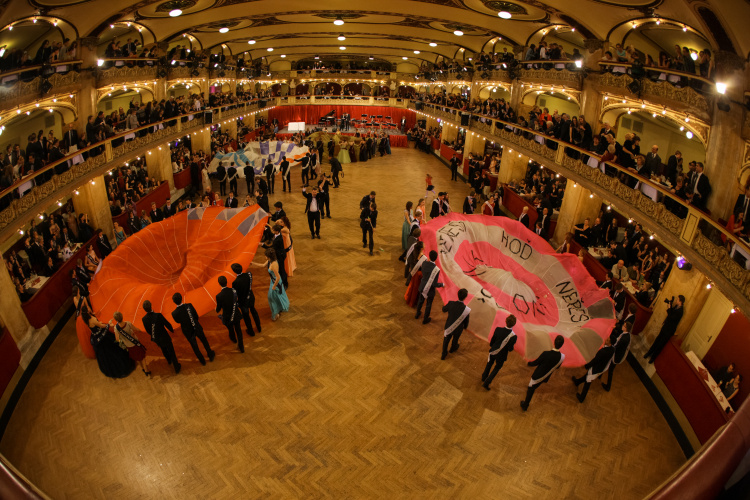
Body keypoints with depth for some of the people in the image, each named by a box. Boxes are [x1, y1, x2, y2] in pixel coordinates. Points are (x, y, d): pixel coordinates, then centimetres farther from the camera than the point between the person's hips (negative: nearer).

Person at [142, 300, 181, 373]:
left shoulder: (144, 319, -18)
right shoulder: (158, 315, -31)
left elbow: (148, 331, -2)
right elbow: (167, 324, -19)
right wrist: (172, 330, 4)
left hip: (156, 339, 5)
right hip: (164, 337, -5)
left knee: (163, 349, 32)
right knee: (171, 351, 15)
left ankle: (169, 361, 58)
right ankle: (177, 368, 28)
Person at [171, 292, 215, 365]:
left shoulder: (174, 313, -26)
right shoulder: (189, 305, -25)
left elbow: (178, 321, -4)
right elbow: (196, 316, -10)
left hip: (188, 332, 0)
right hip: (197, 328, 0)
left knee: (194, 346, 23)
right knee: (204, 341, 26)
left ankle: (202, 361, 42)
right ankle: (211, 355, 46)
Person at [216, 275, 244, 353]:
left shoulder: (219, 296, -29)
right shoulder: (233, 290, -19)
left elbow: (218, 309, -13)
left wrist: (216, 309, 12)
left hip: (227, 317, -1)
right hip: (236, 315, 2)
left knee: (230, 329, 29)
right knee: (238, 329, 23)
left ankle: (233, 339, 60)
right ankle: (241, 346, 34)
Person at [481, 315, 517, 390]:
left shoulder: (498, 329, -22)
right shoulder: (513, 336, -29)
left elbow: (492, 341, -8)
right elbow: (510, 349, -20)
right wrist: (512, 346, 1)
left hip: (493, 351, 2)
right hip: (501, 355, -2)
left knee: (489, 364, 28)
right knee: (497, 368, 23)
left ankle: (484, 377, 50)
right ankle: (486, 383, 24)